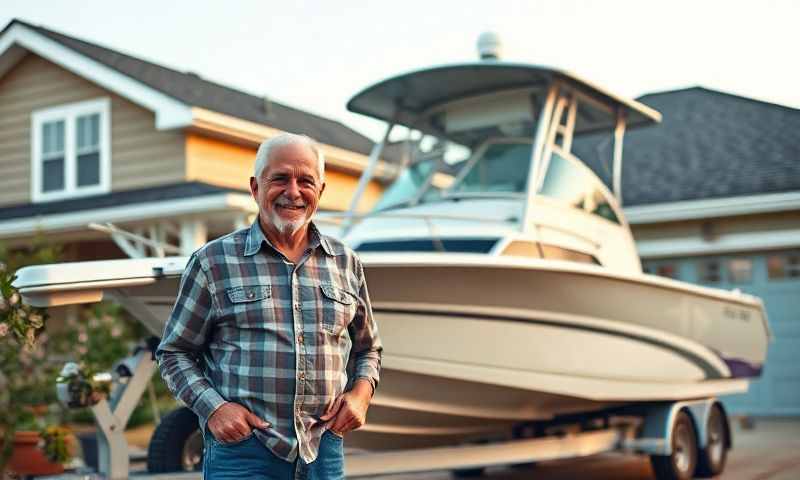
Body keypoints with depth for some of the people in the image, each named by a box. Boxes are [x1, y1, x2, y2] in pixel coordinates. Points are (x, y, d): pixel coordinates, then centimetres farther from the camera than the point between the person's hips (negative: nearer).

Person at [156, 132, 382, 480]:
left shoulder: (346, 263, 9)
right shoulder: (213, 261, 0)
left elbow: (367, 348, 20)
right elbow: (174, 353, 4)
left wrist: (361, 391, 0)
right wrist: (212, 407, -11)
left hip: (323, 451, 3)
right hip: (241, 449, -3)